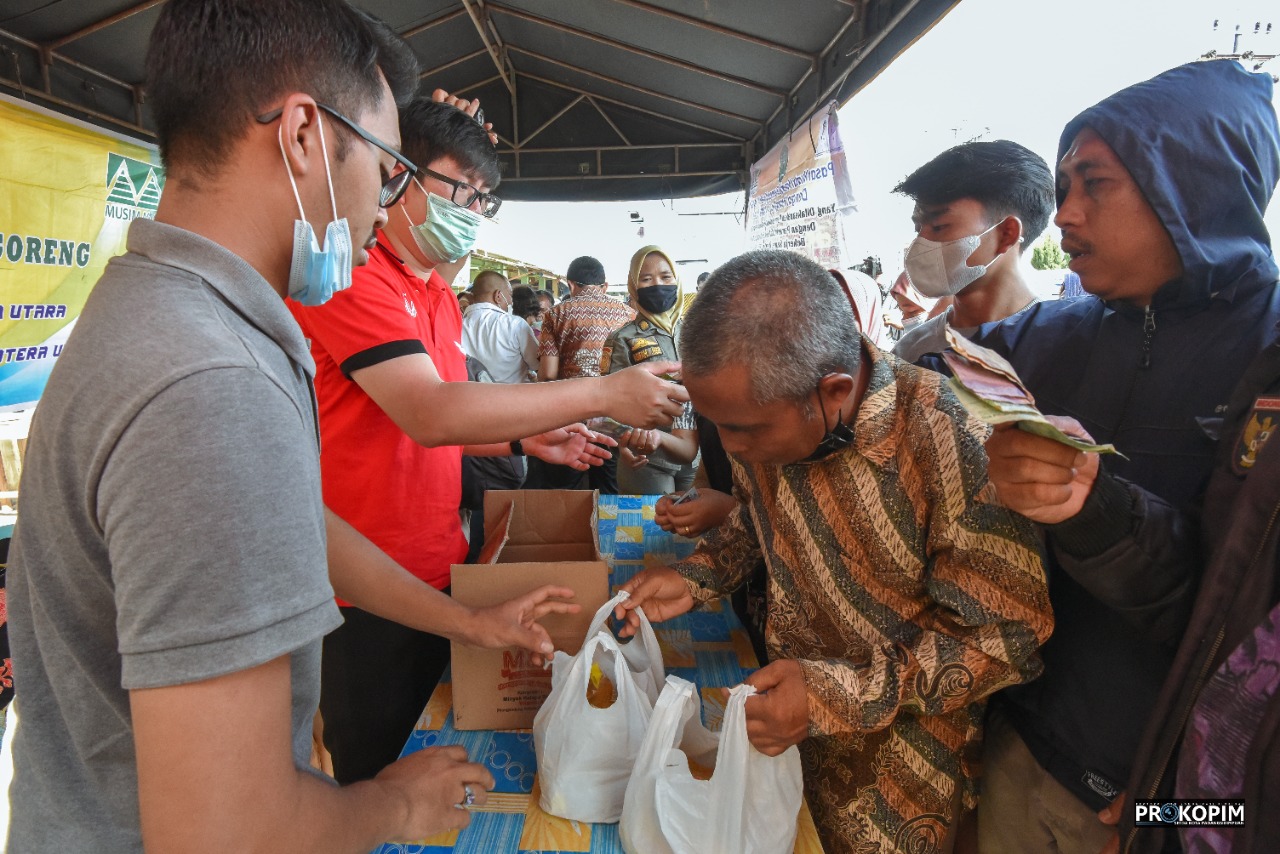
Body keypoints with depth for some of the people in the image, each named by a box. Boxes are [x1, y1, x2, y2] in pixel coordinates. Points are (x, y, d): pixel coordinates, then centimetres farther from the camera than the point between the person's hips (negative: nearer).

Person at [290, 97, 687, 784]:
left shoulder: (442, 299, 13)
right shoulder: (351, 275, -17)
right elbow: (428, 416, -29)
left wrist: (525, 441, 5)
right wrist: (603, 394, -27)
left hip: (436, 571, 8)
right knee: (376, 782, 11)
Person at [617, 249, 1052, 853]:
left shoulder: (952, 440, -32)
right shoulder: (765, 411, -13)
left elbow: (1007, 635, -22)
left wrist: (847, 693, -29)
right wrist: (696, 577, -9)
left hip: (902, 733, -4)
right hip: (787, 692, 5)